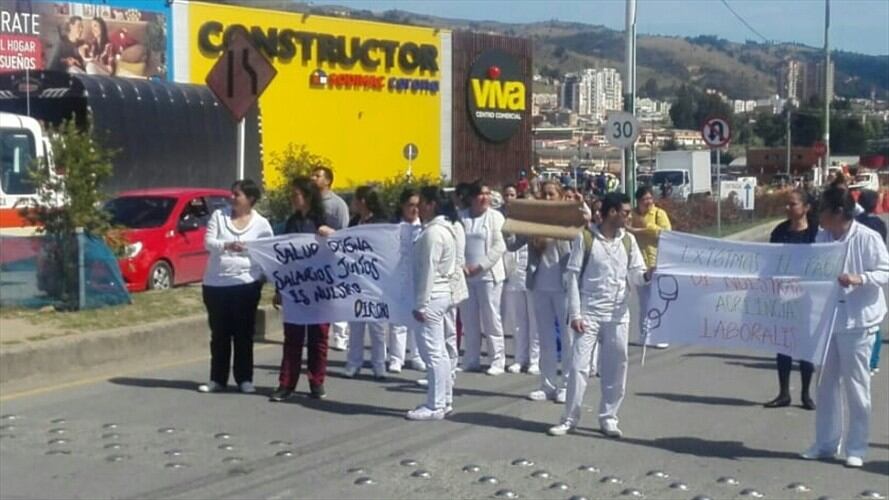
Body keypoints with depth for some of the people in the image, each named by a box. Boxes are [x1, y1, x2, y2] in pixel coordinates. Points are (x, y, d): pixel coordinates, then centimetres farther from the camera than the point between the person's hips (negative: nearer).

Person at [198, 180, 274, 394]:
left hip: (246, 284, -2)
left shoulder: (261, 223, 0)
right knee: (219, 334, 8)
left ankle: (244, 379, 10)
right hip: (215, 284, 2)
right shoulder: (219, 215, 2)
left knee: (243, 334, 2)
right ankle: (217, 379, 16)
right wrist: (226, 245, -27)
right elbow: (208, 242, -8)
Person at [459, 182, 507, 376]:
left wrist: (479, 266, -13)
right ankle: (471, 360, 16)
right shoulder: (461, 217, 6)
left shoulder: (495, 217, 0)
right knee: (469, 320, 7)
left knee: (491, 319, -1)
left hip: (488, 274, -3)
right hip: (465, 275, 3)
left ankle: (497, 361, 5)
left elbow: (499, 247, -7)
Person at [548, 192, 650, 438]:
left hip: (618, 314, 3)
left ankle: (608, 417, 18)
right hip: (589, 313, -3)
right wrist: (575, 314, -9)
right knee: (578, 365, -2)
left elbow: (635, 276, 7)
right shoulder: (585, 238, -4)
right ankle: (570, 418, 8)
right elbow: (574, 276, -4)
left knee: (615, 368, 6)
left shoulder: (628, 240, 6)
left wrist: (647, 275, -18)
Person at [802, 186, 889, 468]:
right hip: (827, 320, 6)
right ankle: (826, 443, 23)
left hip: (858, 321, -6)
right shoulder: (822, 238, 6)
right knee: (828, 383, 13)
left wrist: (859, 279, -25)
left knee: (856, 386, 1)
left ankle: (856, 448, 11)